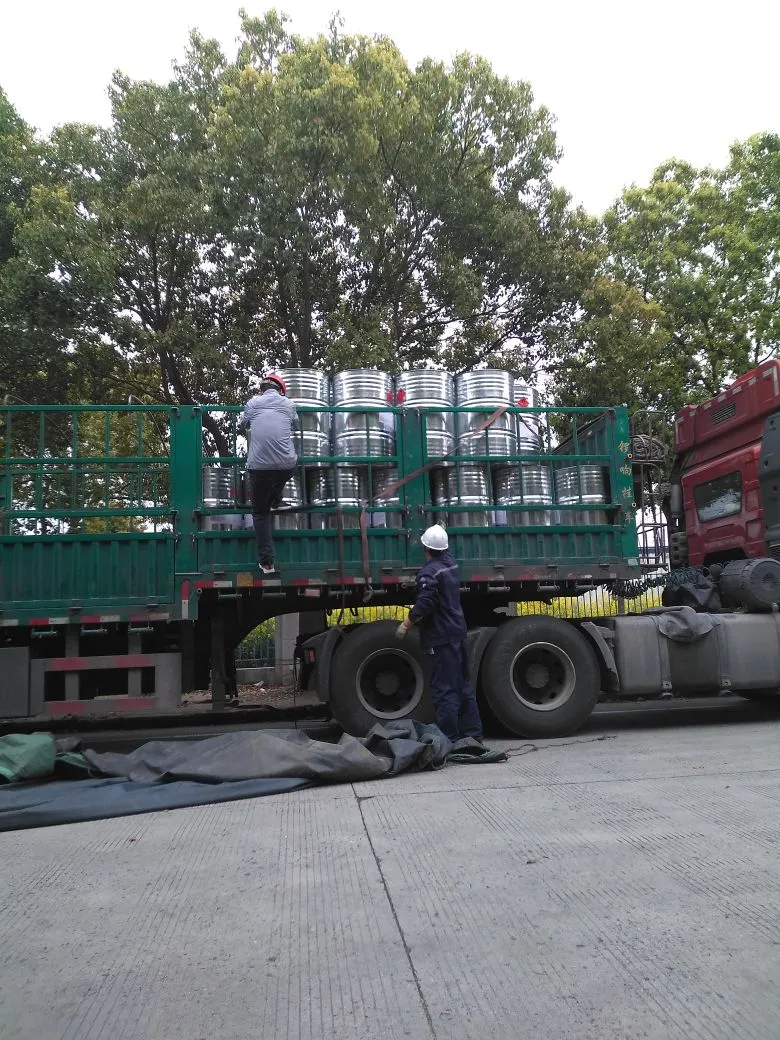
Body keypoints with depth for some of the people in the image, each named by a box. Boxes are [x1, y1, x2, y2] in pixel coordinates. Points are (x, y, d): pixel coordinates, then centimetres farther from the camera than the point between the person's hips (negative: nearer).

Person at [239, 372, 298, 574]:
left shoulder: (253, 403, 9)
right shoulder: (289, 404, 8)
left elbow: (241, 424, 28)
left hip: (259, 466, 0)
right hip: (287, 466, 1)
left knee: (260, 513, 11)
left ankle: (267, 562, 8)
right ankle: (275, 501, 54)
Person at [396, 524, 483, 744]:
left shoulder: (429, 573, -15)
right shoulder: (450, 564, 10)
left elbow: (424, 604, -25)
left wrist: (406, 624, -13)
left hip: (441, 638, -9)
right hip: (458, 633, 9)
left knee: (445, 690, -6)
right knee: (464, 686, 15)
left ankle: (450, 740, -5)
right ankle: (473, 735, 21)